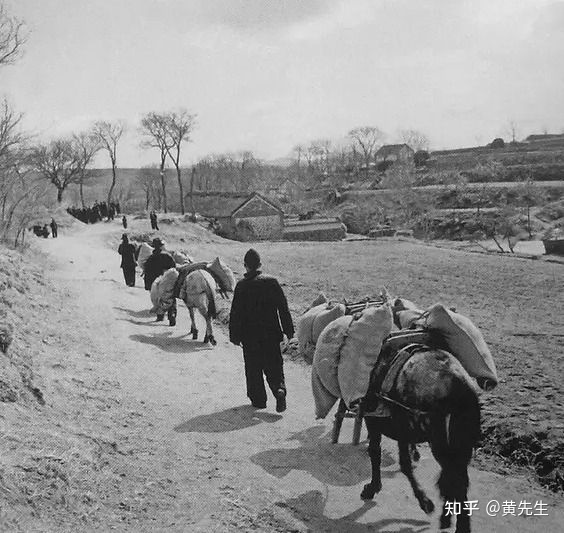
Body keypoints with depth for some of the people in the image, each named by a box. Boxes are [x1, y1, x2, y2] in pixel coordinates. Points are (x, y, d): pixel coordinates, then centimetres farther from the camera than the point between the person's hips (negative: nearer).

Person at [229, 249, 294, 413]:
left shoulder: (241, 286, -8)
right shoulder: (272, 282, -3)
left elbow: (235, 313, -7)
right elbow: (283, 308, 0)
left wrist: (235, 336, 1)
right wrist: (288, 330, 7)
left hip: (250, 337, -2)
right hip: (271, 334, 2)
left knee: (253, 368, 11)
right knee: (274, 366, 10)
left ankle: (258, 399, 14)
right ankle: (279, 389, -13)